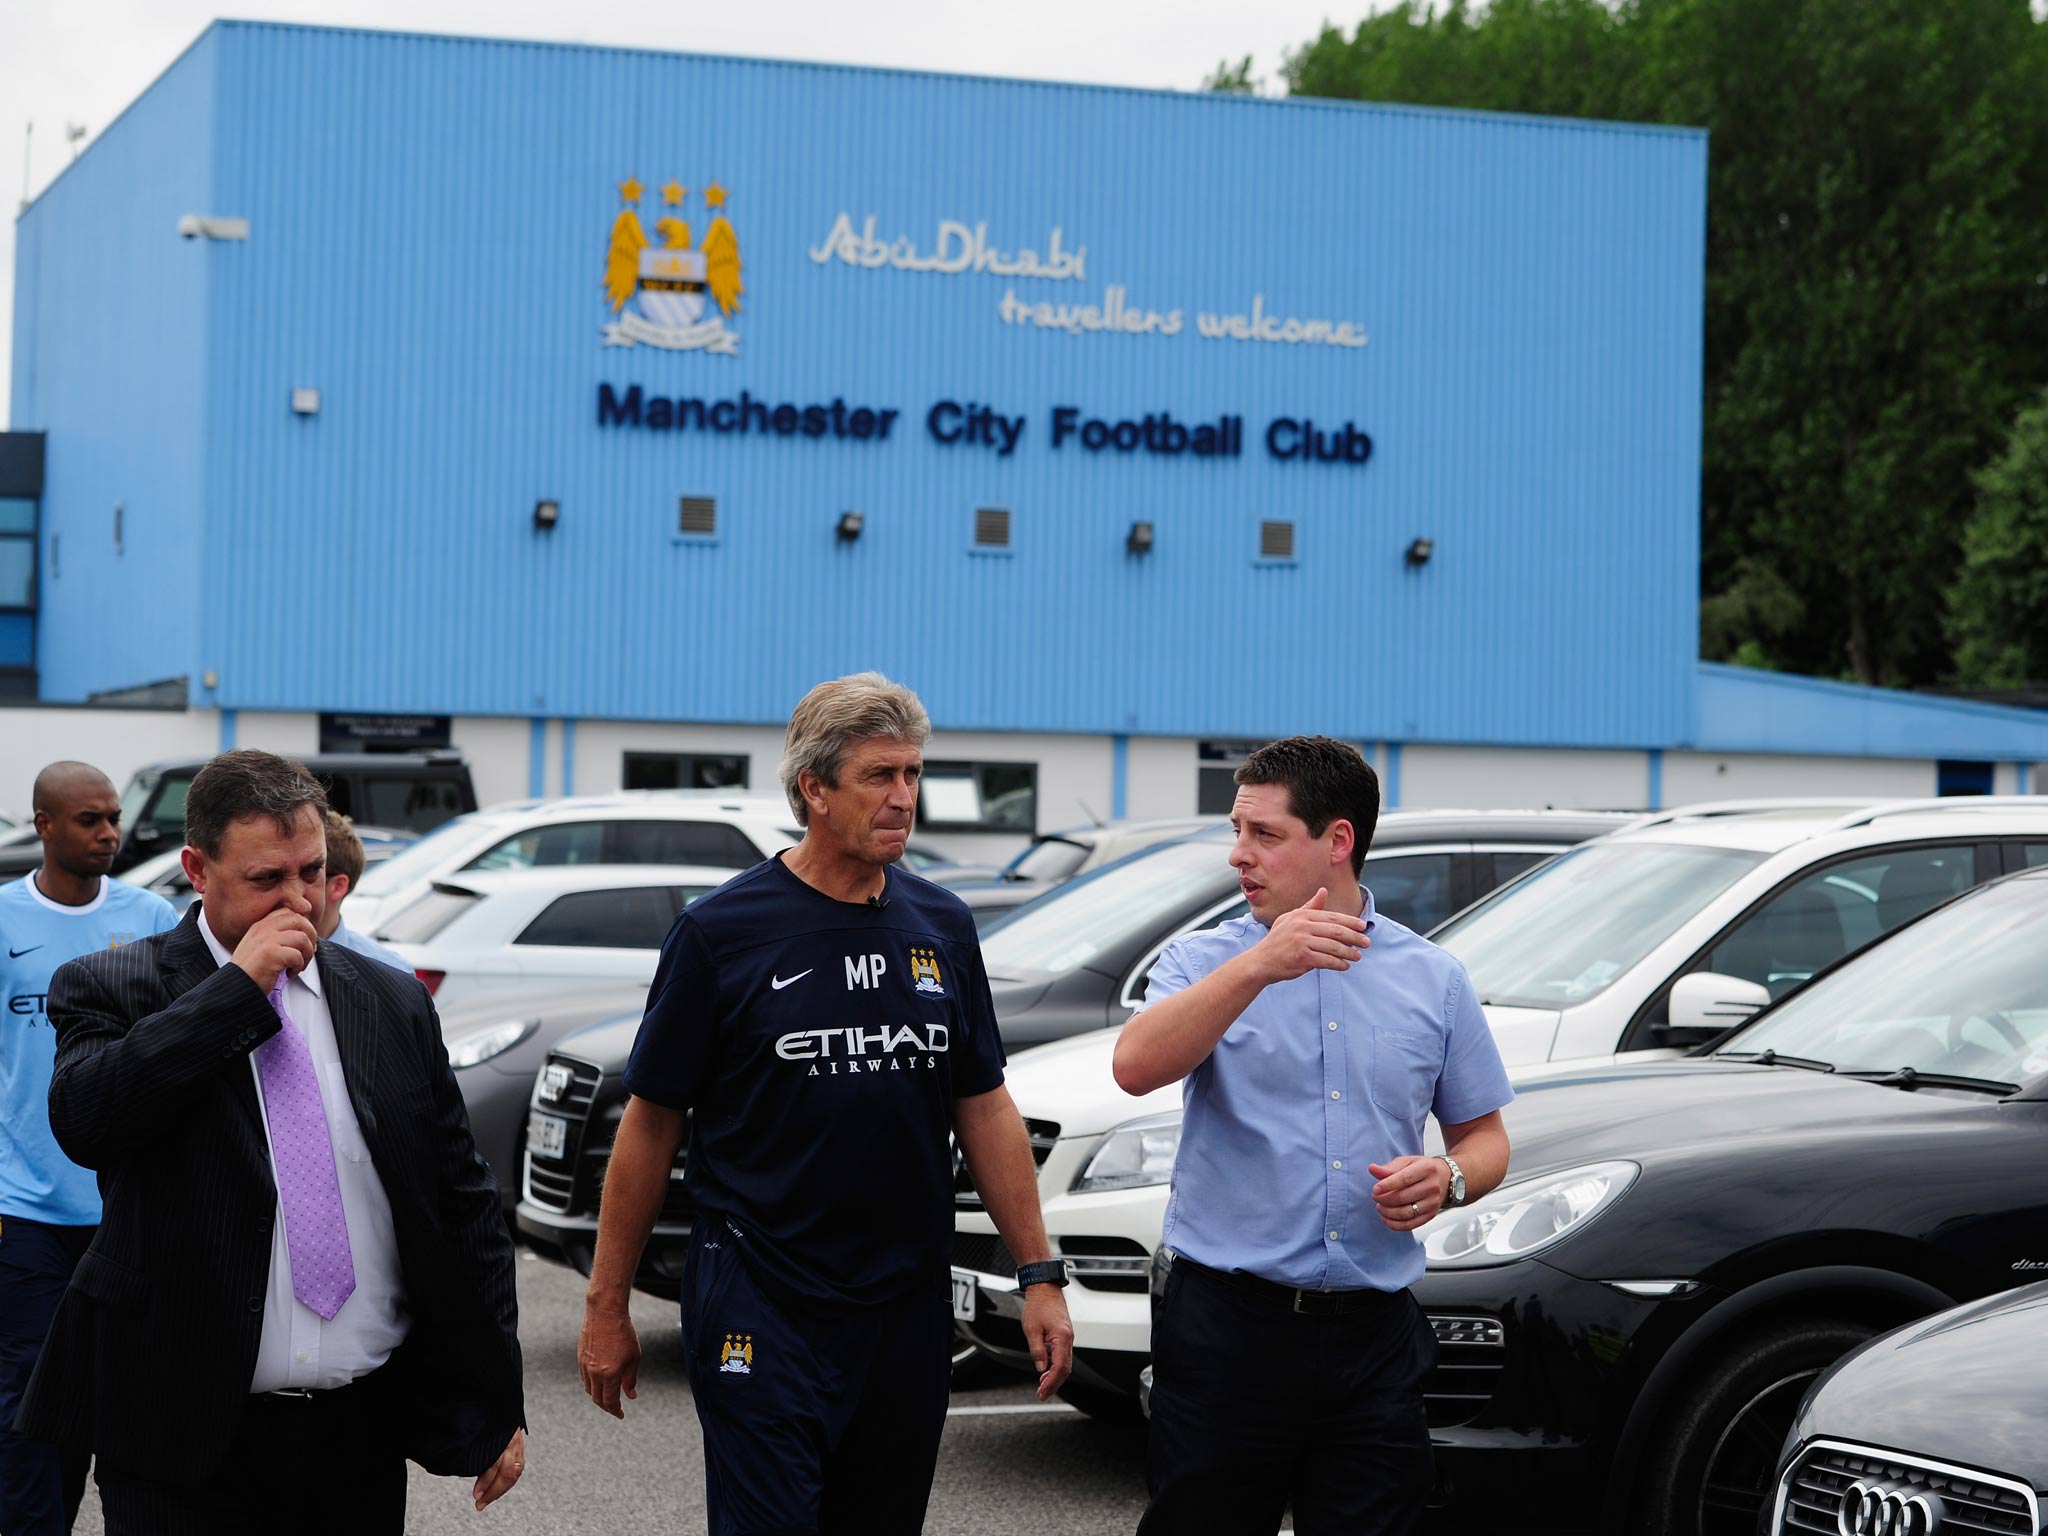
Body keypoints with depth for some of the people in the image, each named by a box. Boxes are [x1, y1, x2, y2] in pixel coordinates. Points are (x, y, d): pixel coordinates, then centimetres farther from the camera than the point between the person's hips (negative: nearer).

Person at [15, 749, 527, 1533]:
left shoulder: (392, 1002, 10)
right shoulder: (113, 990, 0)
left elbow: (461, 1202, 12)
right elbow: (84, 1120, -21)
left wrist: (498, 1404, 10)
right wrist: (237, 986, -16)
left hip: (362, 1435, 3)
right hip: (185, 1437, -3)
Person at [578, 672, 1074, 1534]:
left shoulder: (941, 926, 7)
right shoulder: (722, 931, -6)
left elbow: (984, 1108, 12)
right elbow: (652, 1124, -2)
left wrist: (1040, 1275, 6)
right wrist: (606, 1307, -1)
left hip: (909, 1308, 5)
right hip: (759, 1314, -4)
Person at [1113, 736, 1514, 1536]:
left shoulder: (1433, 979, 9)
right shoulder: (1204, 959, 2)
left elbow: (1484, 1135, 16)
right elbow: (1137, 1067, -18)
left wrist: (1447, 1180, -8)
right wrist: (1259, 966, -28)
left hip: (1373, 1337, 2)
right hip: (1226, 1322, -2)